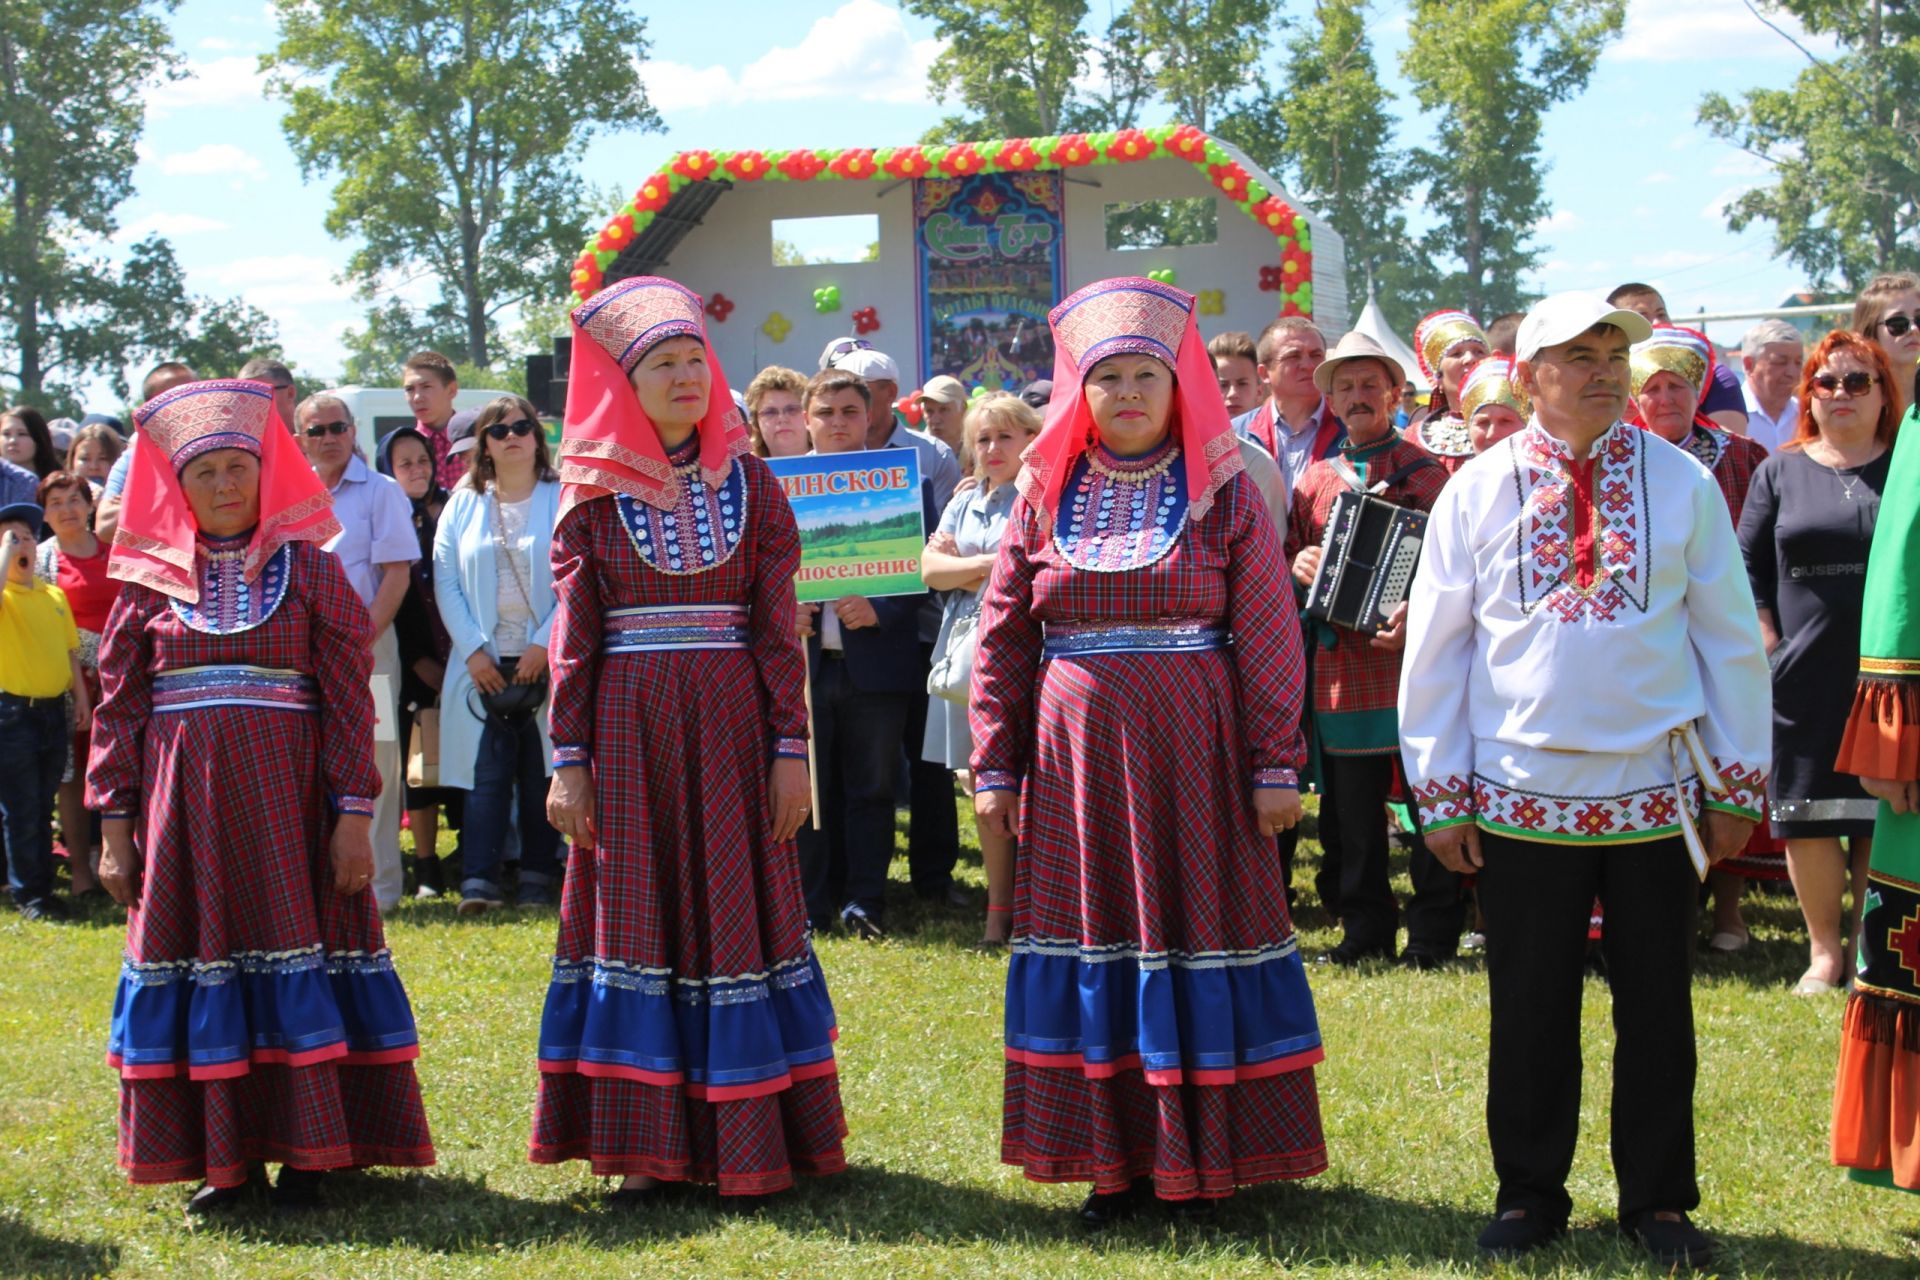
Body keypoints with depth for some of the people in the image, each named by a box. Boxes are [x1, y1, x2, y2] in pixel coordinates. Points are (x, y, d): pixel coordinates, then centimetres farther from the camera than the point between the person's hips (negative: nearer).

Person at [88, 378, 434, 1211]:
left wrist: (353, 815, -7)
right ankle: (225, 1160, 12)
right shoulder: (151, 581, 7)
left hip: (289, 799, -1)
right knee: (197, 959, 3)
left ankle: (306, 1153, 10)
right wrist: (115, 827, 2)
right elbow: (119, 707, 8)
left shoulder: (310, 569, 4)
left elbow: (348, 699, 0)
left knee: (300, 953, 0)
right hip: (183, 807, 2)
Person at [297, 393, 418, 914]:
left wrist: (363, 640, -15)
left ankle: (379, 885, 1)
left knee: (371, 766, -4)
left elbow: (397, 574, -8)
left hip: (366, 644, -5)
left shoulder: (380, 492, -1)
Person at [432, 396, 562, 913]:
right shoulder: (464, 505, 10)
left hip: (546, 661, -1)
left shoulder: (564, 500, 3)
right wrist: (472, 650, -5)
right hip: (483, 662, 1)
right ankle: (477, 883, -7)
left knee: (542, 774, 3)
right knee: (486, 773, -5)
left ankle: (538, 881, 10)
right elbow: (445, 581, 5)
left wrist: (544, 644, -12)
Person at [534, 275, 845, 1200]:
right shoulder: (594, 495, 4)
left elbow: (778, 629, 3)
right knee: (634, 912, 2)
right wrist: (569, 759, -4)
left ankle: (742, 1139, 12)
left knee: (737, 908, 3)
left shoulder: (749, 483, 5)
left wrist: (789, 749, -3)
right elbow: (573, 637, 2)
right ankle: (646, 1143, 9)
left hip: (730, 725, 1)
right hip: (628, 730, 0)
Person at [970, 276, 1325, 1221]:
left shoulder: (1224, 495, 1)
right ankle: (1116, 1159, 15)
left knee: (1201, 939, 2)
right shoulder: (1045, 498, 7)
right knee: (1093, 942, 5)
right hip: (1077, 757, 2)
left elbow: (1270, 638, -2)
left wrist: (1276, 764, -7)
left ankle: (1206, 1151, 14)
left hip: (1196, 757, -2)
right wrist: (994, 767, 3)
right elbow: (1001, 643, 8)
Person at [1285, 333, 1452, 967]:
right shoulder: (1317, 478, 14)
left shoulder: (1424, 470, 2)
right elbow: (1288, 553, 19)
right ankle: (1365, 931, 19)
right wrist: (1297, 566, -4)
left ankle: (1433, 934, 8)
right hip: (1340, 662, 4)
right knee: (1350, 806, 8)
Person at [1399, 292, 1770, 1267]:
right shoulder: (1478, 492, 2)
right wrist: (1441, 793, 2)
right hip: (1523, 798, 0)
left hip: (1658, 792, 0)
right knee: (1529, 1006, 6)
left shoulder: (1682, 483, 3)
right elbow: (1434, 648, 5)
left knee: (1657, 1002, 7)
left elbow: (1731, 638, 6)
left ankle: (1658, 1200, 20)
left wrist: (1737, 783, 5)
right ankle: (1529, 1194, 20)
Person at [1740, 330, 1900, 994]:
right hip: (1805, 677, 1)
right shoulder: (1780, 473, 8)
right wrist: (1769, 648, -2)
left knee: (1881, 815, 3)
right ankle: (1824, 947, 17)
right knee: (1807, 817, 3)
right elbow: (1748, 568, 7)